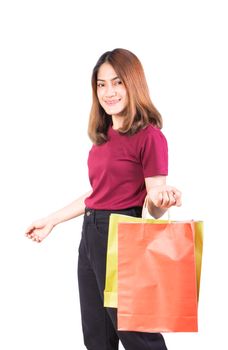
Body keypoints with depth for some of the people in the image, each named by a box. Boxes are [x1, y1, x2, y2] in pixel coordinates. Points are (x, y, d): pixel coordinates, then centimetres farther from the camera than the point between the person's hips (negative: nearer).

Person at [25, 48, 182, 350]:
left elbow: (153, 209, -13)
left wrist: (162, 201, -36)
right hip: (91, 234, 8)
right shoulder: (103, 136, 11)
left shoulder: (149, 135, -13)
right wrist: (52, 220, 22)